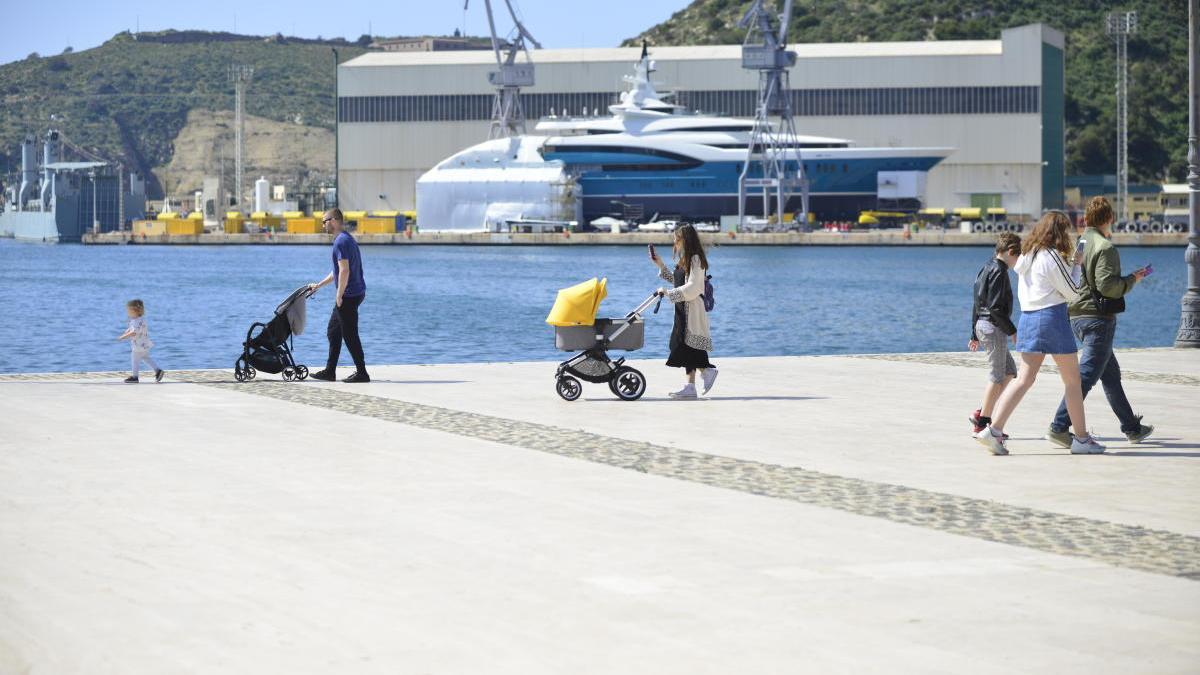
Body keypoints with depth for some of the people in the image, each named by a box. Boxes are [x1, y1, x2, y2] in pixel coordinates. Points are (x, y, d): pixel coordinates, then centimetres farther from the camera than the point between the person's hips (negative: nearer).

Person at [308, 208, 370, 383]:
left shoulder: (341, 241, -16)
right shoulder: (347, 239, 17)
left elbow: (344, 271, -24)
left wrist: (339, 296, -19)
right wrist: (318, 285, 31)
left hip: (349, 296, -10)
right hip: (356, 293, 10)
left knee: (350, 335, -4)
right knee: (333, 332, 15)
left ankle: (362, 373, 0)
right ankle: (329, 371, 19)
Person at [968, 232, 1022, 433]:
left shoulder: (986, 269, 16)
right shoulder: (998, 271, -14)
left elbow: (976, 304, 19)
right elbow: (995, 307, -21)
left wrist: (974, 335, 22)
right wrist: (1012, 331, -15)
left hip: (982, 325, 10)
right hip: (994, 327, -10)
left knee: (1010, 371, 14)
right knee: (997, 376, -4)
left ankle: (981, 414, 10)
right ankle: (983, 420, -1)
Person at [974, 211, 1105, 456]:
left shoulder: (1027, 255, 11)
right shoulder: (1052, 256, -12)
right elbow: (1072, 293, -8)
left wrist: (1068, 263, 20)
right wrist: (1073, 268, 9)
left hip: (1028, 317, 7)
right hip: (1052, 317, -7)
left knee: (1024, 379, 6)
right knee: (1072, 381, 5)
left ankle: (994, 429, -7)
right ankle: (1082, 438, 9)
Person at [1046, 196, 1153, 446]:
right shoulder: (1105, 247, -13)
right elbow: (1107, 285, -19)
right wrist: (1132, 279, -5)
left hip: (1076, 318, 9)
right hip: (1098, 318, -9)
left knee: (1111, 374, 17)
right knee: (1086, 375, -9)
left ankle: (1132, 428, 25)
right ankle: (1059, 428, -16)